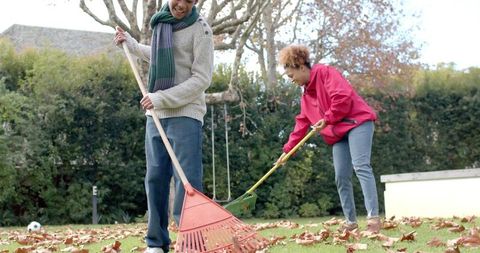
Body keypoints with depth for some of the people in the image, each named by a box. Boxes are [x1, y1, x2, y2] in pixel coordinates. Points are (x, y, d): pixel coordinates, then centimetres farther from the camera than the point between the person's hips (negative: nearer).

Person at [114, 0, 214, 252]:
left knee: (187, 181, -11)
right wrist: (130, 43, 36)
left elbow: (202, 79, -14)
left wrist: (161, 98, -19)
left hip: (186, 115, -7)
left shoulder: (200, 29, -8)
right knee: (155, 178, 8)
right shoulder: (161, 23, 13)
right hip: (156, 115, 7)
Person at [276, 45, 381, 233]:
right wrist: (287, 150, 19)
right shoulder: (306, 94, 20)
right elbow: (301, 124, 22)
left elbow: (343, 96, -20)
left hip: (357, 123, -9)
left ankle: (373, 217, -28)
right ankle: (351, 221, 6)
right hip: (338, 133, 9)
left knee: (361, 167, -21)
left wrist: (327, 119, -14)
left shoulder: (325, 73, -5)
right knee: (341, 177, 1)